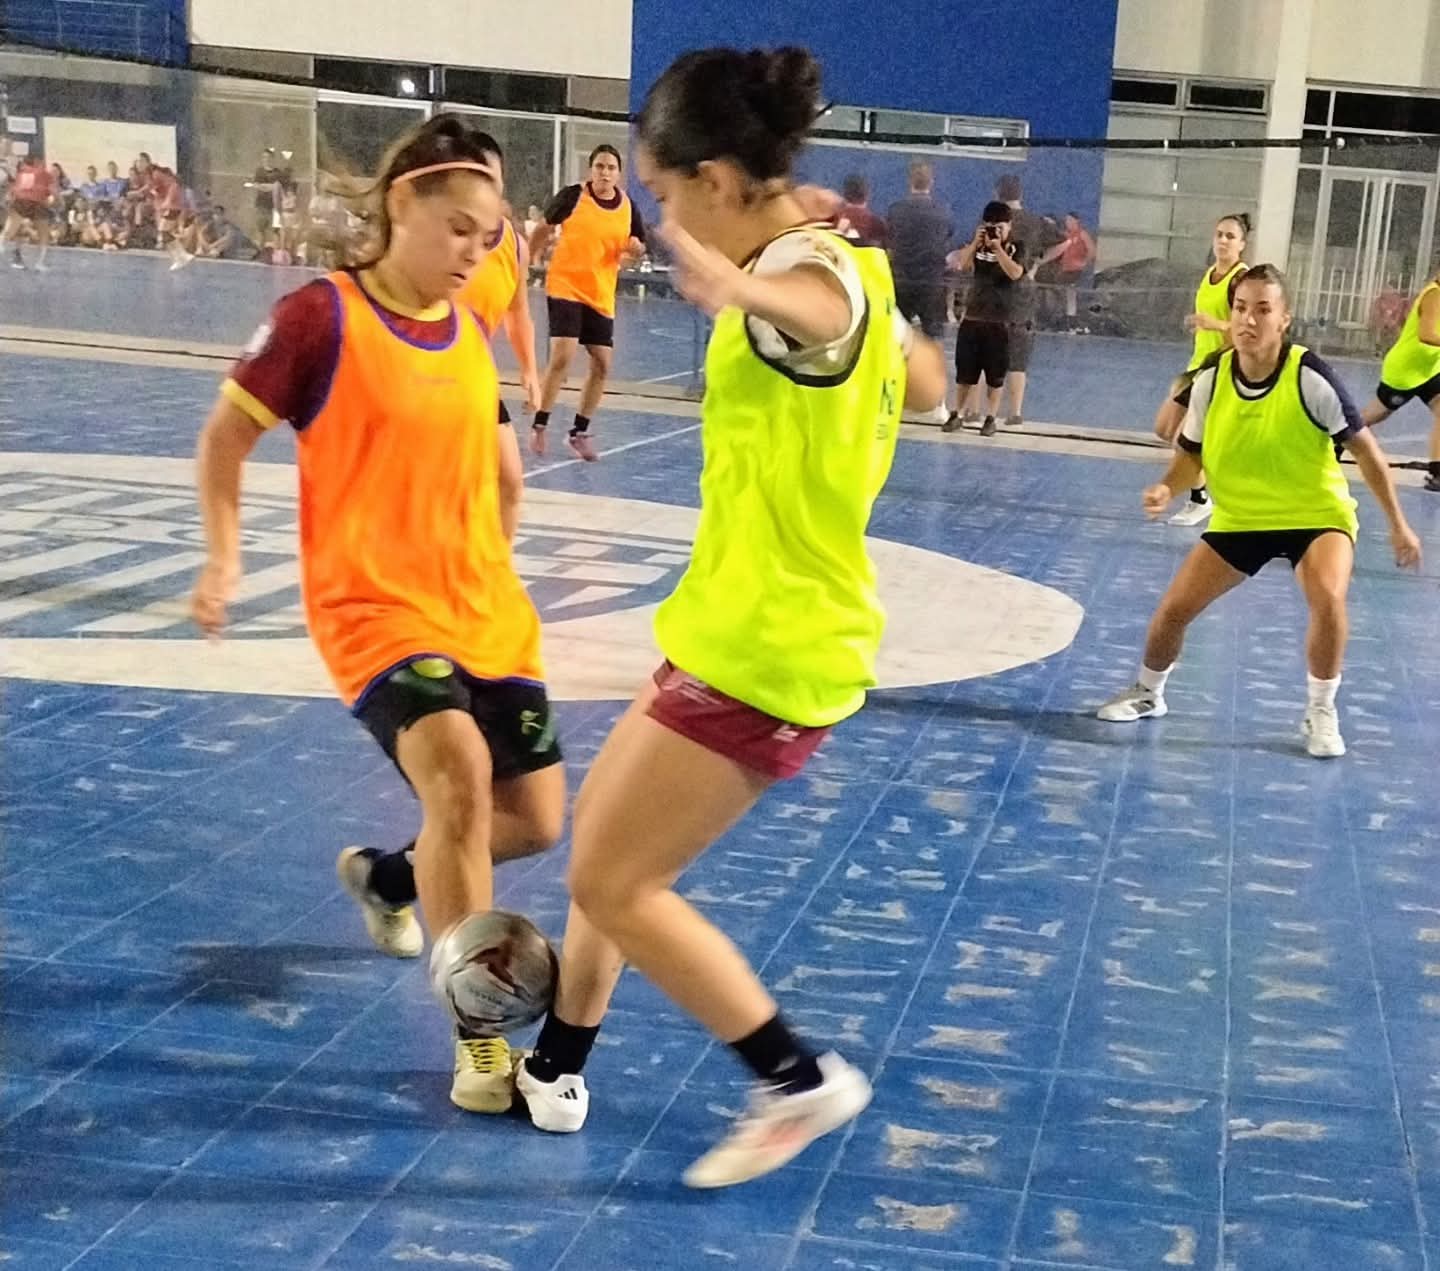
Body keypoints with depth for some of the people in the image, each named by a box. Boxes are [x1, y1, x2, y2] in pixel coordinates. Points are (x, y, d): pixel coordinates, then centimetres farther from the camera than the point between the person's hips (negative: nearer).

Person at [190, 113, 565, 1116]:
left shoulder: (471, 333, 7)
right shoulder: (324, 315, -11)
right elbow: (227, 435, -2)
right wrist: (225, 562, -8)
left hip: (487, 611, 7)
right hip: (373, 608, -6)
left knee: (536, 820, 6)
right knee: (457, 773, -30)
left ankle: (387, 877, 39)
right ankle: (478, 1036, -18)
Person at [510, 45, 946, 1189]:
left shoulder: (811, 266, -20)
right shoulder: (835, 265, 10)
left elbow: (825, 311, -49)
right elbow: (923, 379, 28)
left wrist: (736, 283, -71)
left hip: (765, 650, -11)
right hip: (739, 630, 11)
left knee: (615, 886, -4)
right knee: (604, 834, 21)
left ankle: (801, 1081, 6)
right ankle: (555, 1070, 37)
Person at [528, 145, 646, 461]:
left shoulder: (628, 208, 0)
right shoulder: (571, 197, -8)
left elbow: (637, 249, 11)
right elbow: (543, 229, 6)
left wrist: (636, 250, -12)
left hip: (601, 295, 4)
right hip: (565, 287, -4)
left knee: (601, 365, 4)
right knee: (562, 357, -15)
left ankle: (579, 432, 20)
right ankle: (538, 427, -1)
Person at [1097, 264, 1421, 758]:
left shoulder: (1311, 378, -22)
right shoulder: (1210, 379, -13)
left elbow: (1365, 450, -11)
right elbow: (1192, 453, 3)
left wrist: (1398, 524, -7)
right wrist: (1167, 489, -19)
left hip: (1316, 515, -3)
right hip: (1239, 518, 3)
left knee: (1328, 598, -30)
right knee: (1173, 607, -1)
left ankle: (1321, 712, -7)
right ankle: (1147, 692, 29)